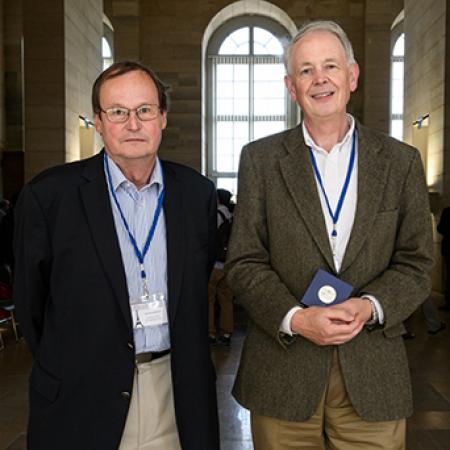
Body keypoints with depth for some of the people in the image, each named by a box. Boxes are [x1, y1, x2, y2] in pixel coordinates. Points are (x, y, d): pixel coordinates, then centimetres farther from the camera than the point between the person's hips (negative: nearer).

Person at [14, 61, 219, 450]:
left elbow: (200, 289, 7)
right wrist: (69, 371, 3)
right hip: (83, 403, -2)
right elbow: (31, 303, -2)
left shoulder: (198, 192, 0)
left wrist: (190, 367, 7)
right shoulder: (49, 195, -9)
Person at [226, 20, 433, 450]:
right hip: (282, 371, 0)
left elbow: (415, 263, 3)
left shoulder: (401, 161, 4)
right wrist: (295, 319, -16)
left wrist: (370, 306, -14)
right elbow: (244, 264, -2)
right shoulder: (260, 158, 1)